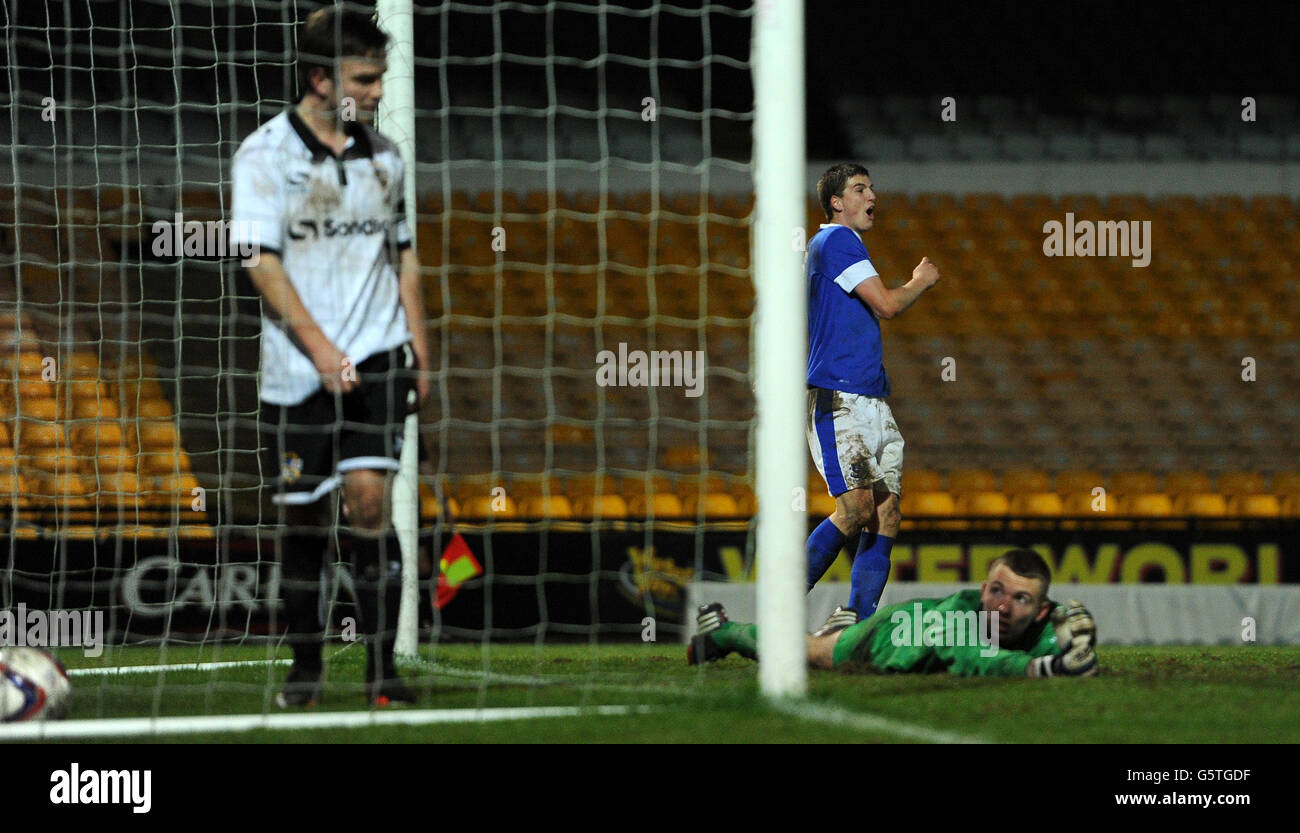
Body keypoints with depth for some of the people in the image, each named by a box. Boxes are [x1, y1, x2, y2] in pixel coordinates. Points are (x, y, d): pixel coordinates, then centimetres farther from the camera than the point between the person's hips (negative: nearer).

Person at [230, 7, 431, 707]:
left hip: (377, 358, 2)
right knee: (301, 517, 3)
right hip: (296, 368, -2)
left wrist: (420, 351, 14)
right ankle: (305, 668, 18)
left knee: (367, 495, -13)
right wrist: (321, 349, -17)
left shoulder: (383, 156, 11)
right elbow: (260, 261, -10)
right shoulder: (265, 153, -4)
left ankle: (381, 668, -11)